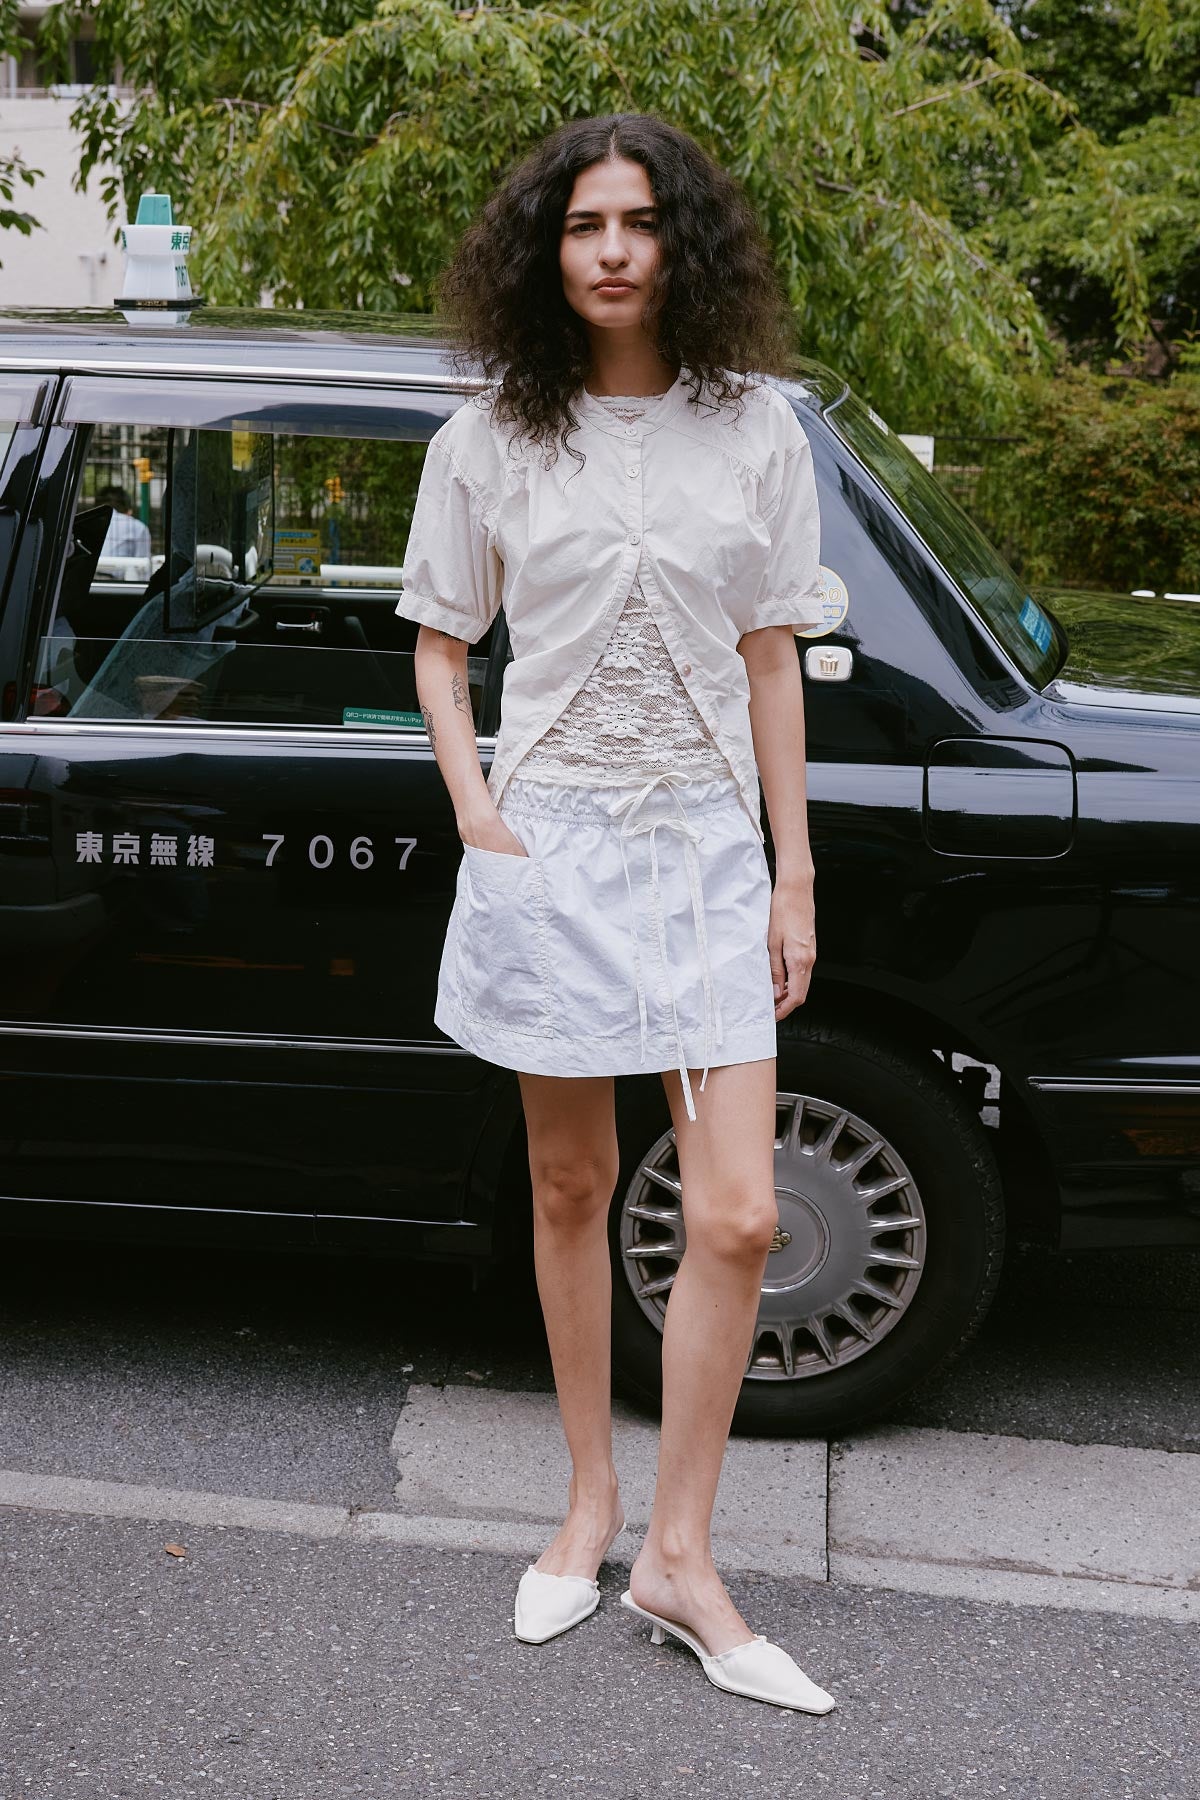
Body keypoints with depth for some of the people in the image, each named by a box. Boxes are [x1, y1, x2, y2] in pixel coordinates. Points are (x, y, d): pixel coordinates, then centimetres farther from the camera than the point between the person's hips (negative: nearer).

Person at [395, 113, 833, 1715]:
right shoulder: (490, 440, 2)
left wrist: (795, 875, 3)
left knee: (739, 1218, -5)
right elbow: (440, 646, 10)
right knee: (572, 1191, 11)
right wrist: (476, 813, -5)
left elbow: (768, 664, 5)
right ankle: (591, 1504, 28)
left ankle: (681, 1559, 9)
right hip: (550, 844, 0)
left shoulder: (754, 431, 3)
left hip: (708, 845, 0)